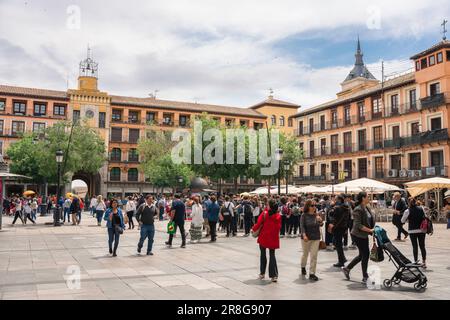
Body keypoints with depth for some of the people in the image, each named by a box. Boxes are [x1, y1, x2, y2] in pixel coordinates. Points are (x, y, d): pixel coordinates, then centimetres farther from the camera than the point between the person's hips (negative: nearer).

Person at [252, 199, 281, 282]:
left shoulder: (264, 213, -12)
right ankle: (274, 275, 0)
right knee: (272, 255, 7)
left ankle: (262, 273, 22)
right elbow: (279, 227, 1)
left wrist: (253, 229, 5)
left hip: (264, 237, -1)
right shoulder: (278, 216, -4)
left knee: (263, 255, 15)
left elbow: (258, 223, -12)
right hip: (273, 238, 2)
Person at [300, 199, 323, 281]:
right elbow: (302, 226, -14)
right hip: (306, 238, -2)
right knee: (305, 254, 15)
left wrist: (320, 221, -18)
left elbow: (321, 225, 5)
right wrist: (304, 235, -29)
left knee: (314, 256, -1)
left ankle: (312, 273, 5)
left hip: (316, 238, 3)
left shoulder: (316, 215, 2)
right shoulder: (304, 216, -9)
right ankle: (303, 267, 43)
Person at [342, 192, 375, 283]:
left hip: (364, 235, 9)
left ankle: (347, 269, 29)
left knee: (362, 255, 16)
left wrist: (373, 229, 3)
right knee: (365, 254, -2)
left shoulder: (366, 208, 10)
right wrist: (370, 230, -22)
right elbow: (358, 225, -22)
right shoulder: (358, 209, -18)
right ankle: (365, 277, 11)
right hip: (359, 235, -9)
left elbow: (370, 220, 18)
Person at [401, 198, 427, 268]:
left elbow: (402, 221, -1)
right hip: (422, 230, 3)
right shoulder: (421, 209, 0)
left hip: (412, 231, -3)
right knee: (422, 246, 10)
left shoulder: (407, 211, -8)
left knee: (415, 247, 6)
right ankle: (424, 262, 12)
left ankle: (416, 261, 9)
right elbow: (425, 218, 6)